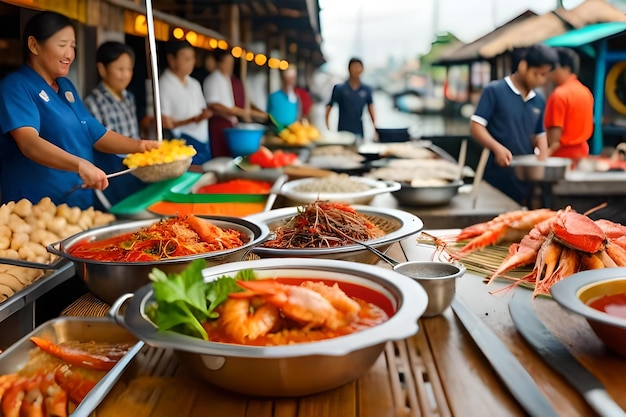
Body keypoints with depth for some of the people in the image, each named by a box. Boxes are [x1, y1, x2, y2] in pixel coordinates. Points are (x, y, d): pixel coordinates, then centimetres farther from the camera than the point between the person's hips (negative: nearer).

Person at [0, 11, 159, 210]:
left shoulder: (66, 86, 14)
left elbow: (97, 134, 19)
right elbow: (29, 143, -27)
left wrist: (139, 146, 3)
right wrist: (80, 165, -42)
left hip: (80, 203, 8)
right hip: (37, 210, -8)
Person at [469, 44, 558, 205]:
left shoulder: (539, 101, 14)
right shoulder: (494, 91, -3)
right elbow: (476, 126, -7)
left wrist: (543, 159, 2)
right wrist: (497, 148, -23)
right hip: (498, 179, -5)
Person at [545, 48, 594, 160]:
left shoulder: (559, 95, -17)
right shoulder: (586, 92, 9)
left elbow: (555, 131, -20)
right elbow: (587, 126, 15)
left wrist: (549, 150, -14)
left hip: (562, 154, -9)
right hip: (581, 152, 9)